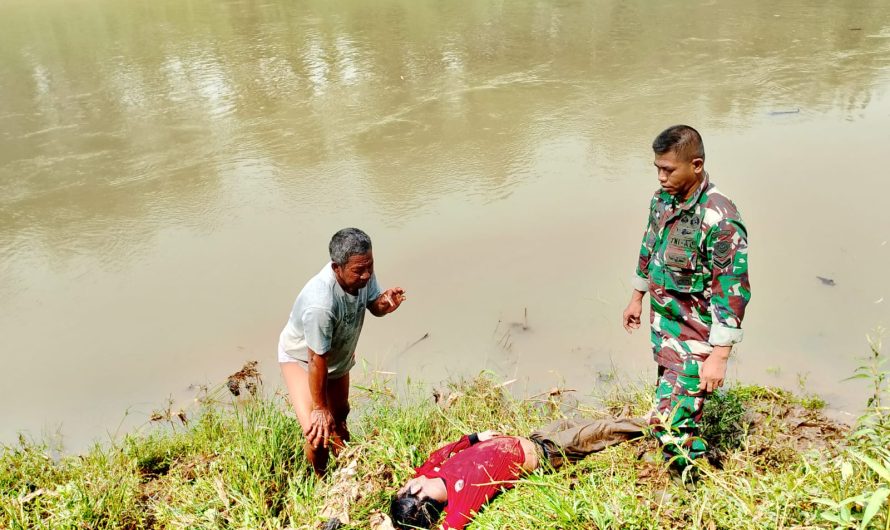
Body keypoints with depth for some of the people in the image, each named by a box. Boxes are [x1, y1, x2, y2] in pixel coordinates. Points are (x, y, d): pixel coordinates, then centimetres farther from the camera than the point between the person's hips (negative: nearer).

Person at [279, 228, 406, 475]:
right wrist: (319, 407, -19)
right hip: (301, 357, -6)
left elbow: (372, 304, -4)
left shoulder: (362, 273, -26)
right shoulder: (320, 304, -45)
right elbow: (317, 360, -32)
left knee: (340, 413, 28)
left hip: (339, 354, 7)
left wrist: (385, 304, -30)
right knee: (318, 434, -17)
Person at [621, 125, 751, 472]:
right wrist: (637, 298, 22)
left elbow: (733, 291, -25)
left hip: (696, 335, -8)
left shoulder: (720, 219, -26)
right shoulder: (663, 199, -2)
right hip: (663, 323, 8)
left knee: (668, 420, -9)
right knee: (675, 401, 24)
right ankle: (691, 458, 47)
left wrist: (719, 356, -24)